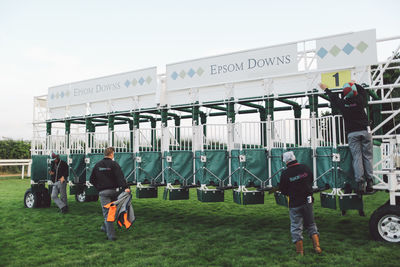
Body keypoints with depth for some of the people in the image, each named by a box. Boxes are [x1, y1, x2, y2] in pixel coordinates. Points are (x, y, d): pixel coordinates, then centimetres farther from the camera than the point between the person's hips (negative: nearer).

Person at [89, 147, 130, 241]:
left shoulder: (97, 165, 7)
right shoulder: (114, 164, -4)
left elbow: (92, 179, 13)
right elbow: (120, 177, -19)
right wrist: (125, 187, -27)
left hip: (103, 192, 2)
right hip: (114, 190, -1)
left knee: (107, 213, 1)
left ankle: (111, 235, -3)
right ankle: (105, 228, 29)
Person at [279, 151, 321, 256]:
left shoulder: (285, 173, -15)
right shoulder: (305, 168, -3)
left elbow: (282, 190, -6)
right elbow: (311, 181, 12)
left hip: (294, 203, -4)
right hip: (308, 201, 4)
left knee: (296, 227, 7)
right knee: (311, 224, 20)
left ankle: (300, 251, 12)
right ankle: (317, 246, 15)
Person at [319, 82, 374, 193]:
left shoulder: (342, 103, -2)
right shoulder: (360, 100, -1)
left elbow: (333, 98, 18)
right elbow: (363, 90, 22)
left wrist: (326, 89, 35)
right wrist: (353, 84, 37)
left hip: (352, 133, -1)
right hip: (365, 131, 1)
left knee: (357, 158, -1)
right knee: (367, 157, 5)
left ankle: (360, 183, -6)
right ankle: (369, 183, 5)